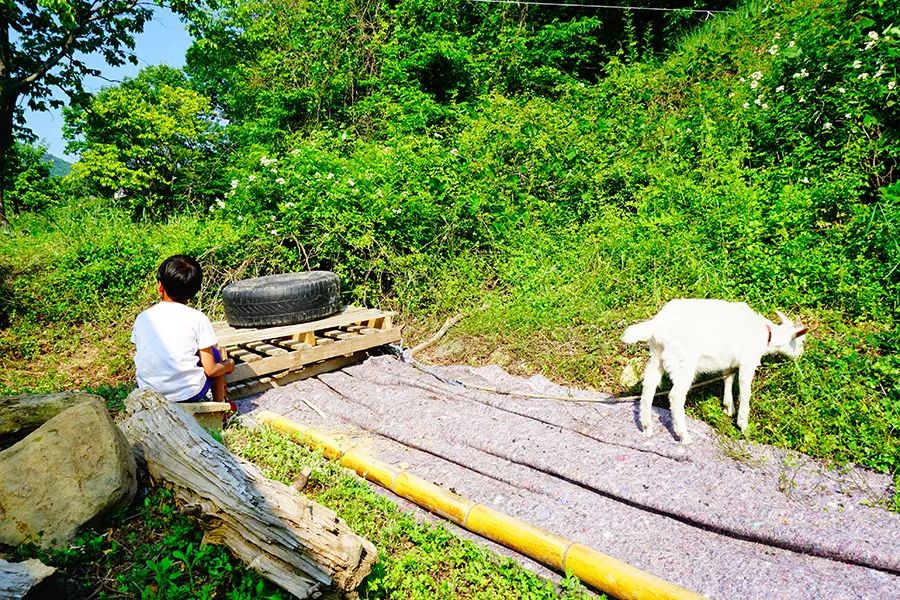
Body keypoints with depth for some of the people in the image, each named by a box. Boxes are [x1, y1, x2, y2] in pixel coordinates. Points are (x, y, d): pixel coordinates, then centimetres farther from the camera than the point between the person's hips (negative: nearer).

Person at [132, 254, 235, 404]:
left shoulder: (142, 318, 0)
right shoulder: (197, 318, -11)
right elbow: (210, 370, -9)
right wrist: (229, 365, 12)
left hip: (148, 393, 4)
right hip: (189, 393, -4)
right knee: (214, 351, 21)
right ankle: (219, 403, 30)